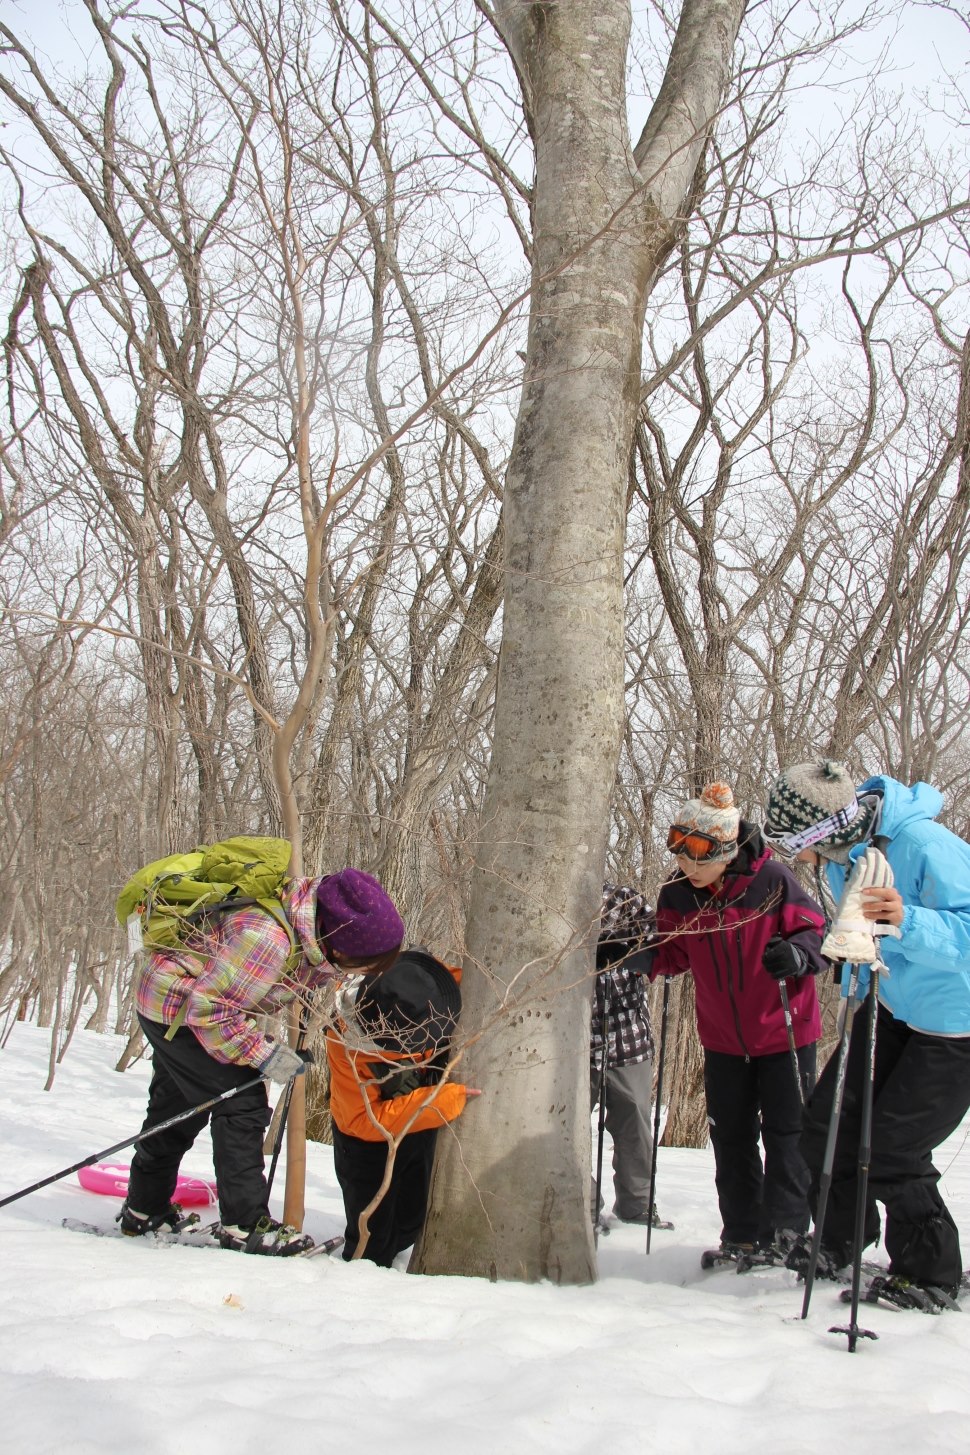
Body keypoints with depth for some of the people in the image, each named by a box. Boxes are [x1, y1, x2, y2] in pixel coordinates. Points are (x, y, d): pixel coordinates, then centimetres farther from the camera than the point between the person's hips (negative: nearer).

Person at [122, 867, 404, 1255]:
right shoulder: (268, 936, -39)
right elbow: (207, 1007, -31)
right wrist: (263, 1053, -25)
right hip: (175, 1007, -9)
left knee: (178, 1105, 21)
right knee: (243, 1103, -11)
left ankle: (144, 1211, 37)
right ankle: (245, 1225, -4)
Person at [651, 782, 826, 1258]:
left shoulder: (771, 879, -20)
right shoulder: (676, 894, -7)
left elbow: (815, 930, -13)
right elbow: (673, 952, 5)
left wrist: (798, 954, -33)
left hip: (783, 1032, -4)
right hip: (723, 1039, 5)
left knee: (786, 1133, 2)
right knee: (731, 1138, 12)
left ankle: (786, 1233, 14)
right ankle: (742, 1236, 24)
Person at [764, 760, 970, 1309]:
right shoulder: (839, 854, -5)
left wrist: (908, 921, -50)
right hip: (890, 1011, 8)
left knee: (891, 1152, -8)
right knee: (827, 1128, 5)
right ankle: (839, 1243, 26)